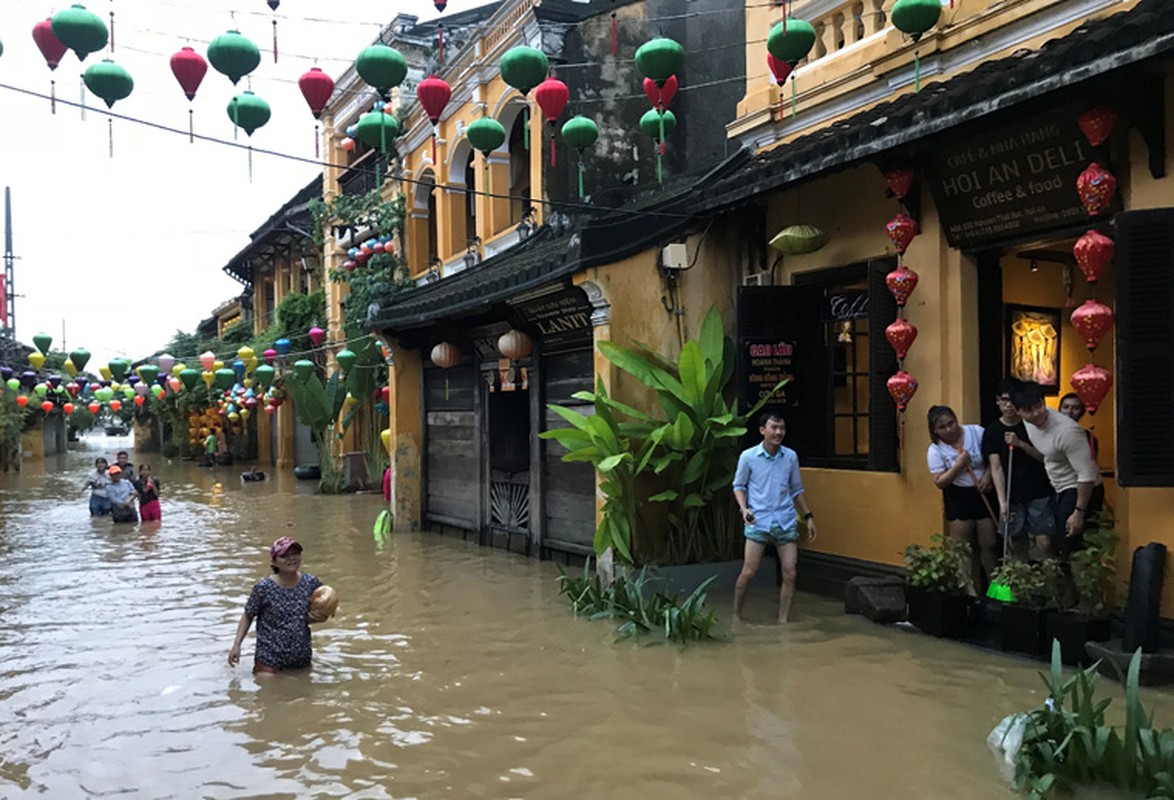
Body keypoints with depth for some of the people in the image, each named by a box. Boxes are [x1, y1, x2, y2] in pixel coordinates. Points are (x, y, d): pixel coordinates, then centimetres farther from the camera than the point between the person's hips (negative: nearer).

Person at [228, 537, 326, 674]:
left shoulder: (311, 583, -5)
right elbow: (248, 616, -1)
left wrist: (313, 618, -13)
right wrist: (236, 645, -9)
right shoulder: (264, 587, -13)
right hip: (269, 658, -3)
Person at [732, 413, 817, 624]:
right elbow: (739, 486, 5)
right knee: (748, 573, -4)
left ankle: (783, 621, 13)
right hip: (758, 522, -3)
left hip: (786, 522, 3)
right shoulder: (748, 457, -5)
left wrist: (808, 516, 12)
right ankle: (736, 615, 17)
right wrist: (744, 507, -11)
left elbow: (797, 489, 15)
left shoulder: (791, 457, 3)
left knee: (790, 574, 0)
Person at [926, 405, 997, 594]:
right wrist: (958, 465, -21)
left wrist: (988, 475, -12)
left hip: (983, 494, 1)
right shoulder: (935, 450, -9)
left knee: (989, 545, 5)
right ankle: (974, 591, 13)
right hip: (958, 498, -1)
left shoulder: (976, 432, -6)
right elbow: (939, 482, -10)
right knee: (966, 550, 3)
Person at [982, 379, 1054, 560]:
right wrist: (1002, 502, -11)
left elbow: (1045, 457, 1)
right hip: (1012, 497, 1)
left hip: (1038, 493, 0)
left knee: (1044, 542, -6)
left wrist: (1021, 444, -16)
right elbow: (996, 468, -4)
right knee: (1017, 544, 5)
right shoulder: (992, 431, 2)